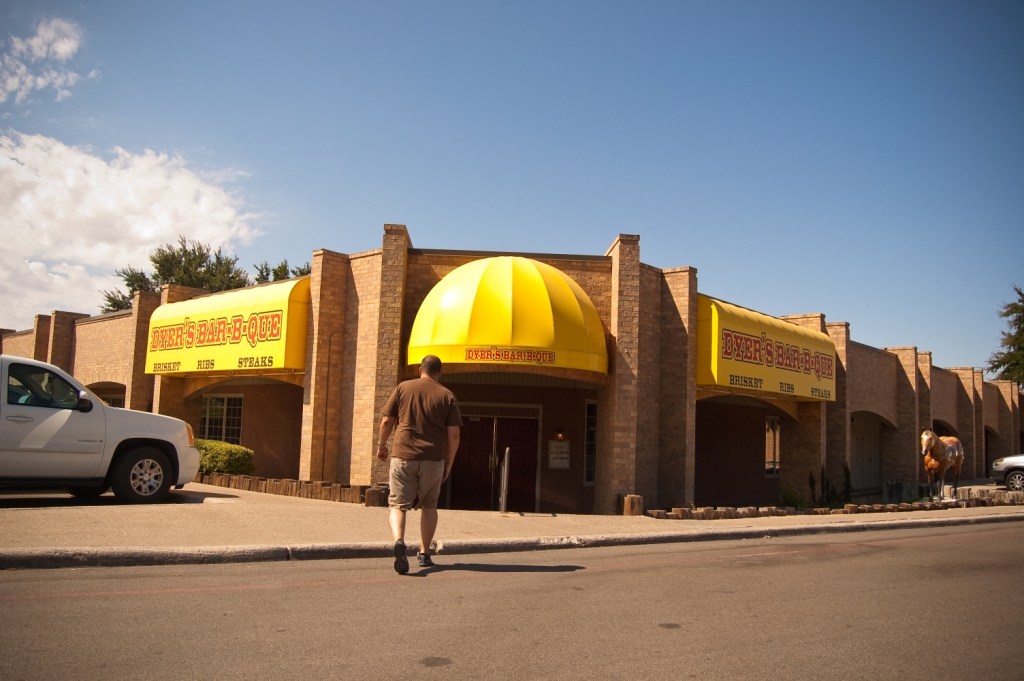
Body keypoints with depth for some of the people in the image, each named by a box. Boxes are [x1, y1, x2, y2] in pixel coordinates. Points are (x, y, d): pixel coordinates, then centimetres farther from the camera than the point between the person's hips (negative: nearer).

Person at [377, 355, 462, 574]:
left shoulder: (403, 388, 5)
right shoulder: (447, 396, 4)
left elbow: (386, 421, 4)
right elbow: (454, 434, 0)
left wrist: (381, 445, 20)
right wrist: (449, 462, 11)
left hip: (403, 456, -1)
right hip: (433, 459, 1)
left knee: (397, 504, 3)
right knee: (429, 506, 19)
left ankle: (399, 541, -24)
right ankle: (424, 553, 23)